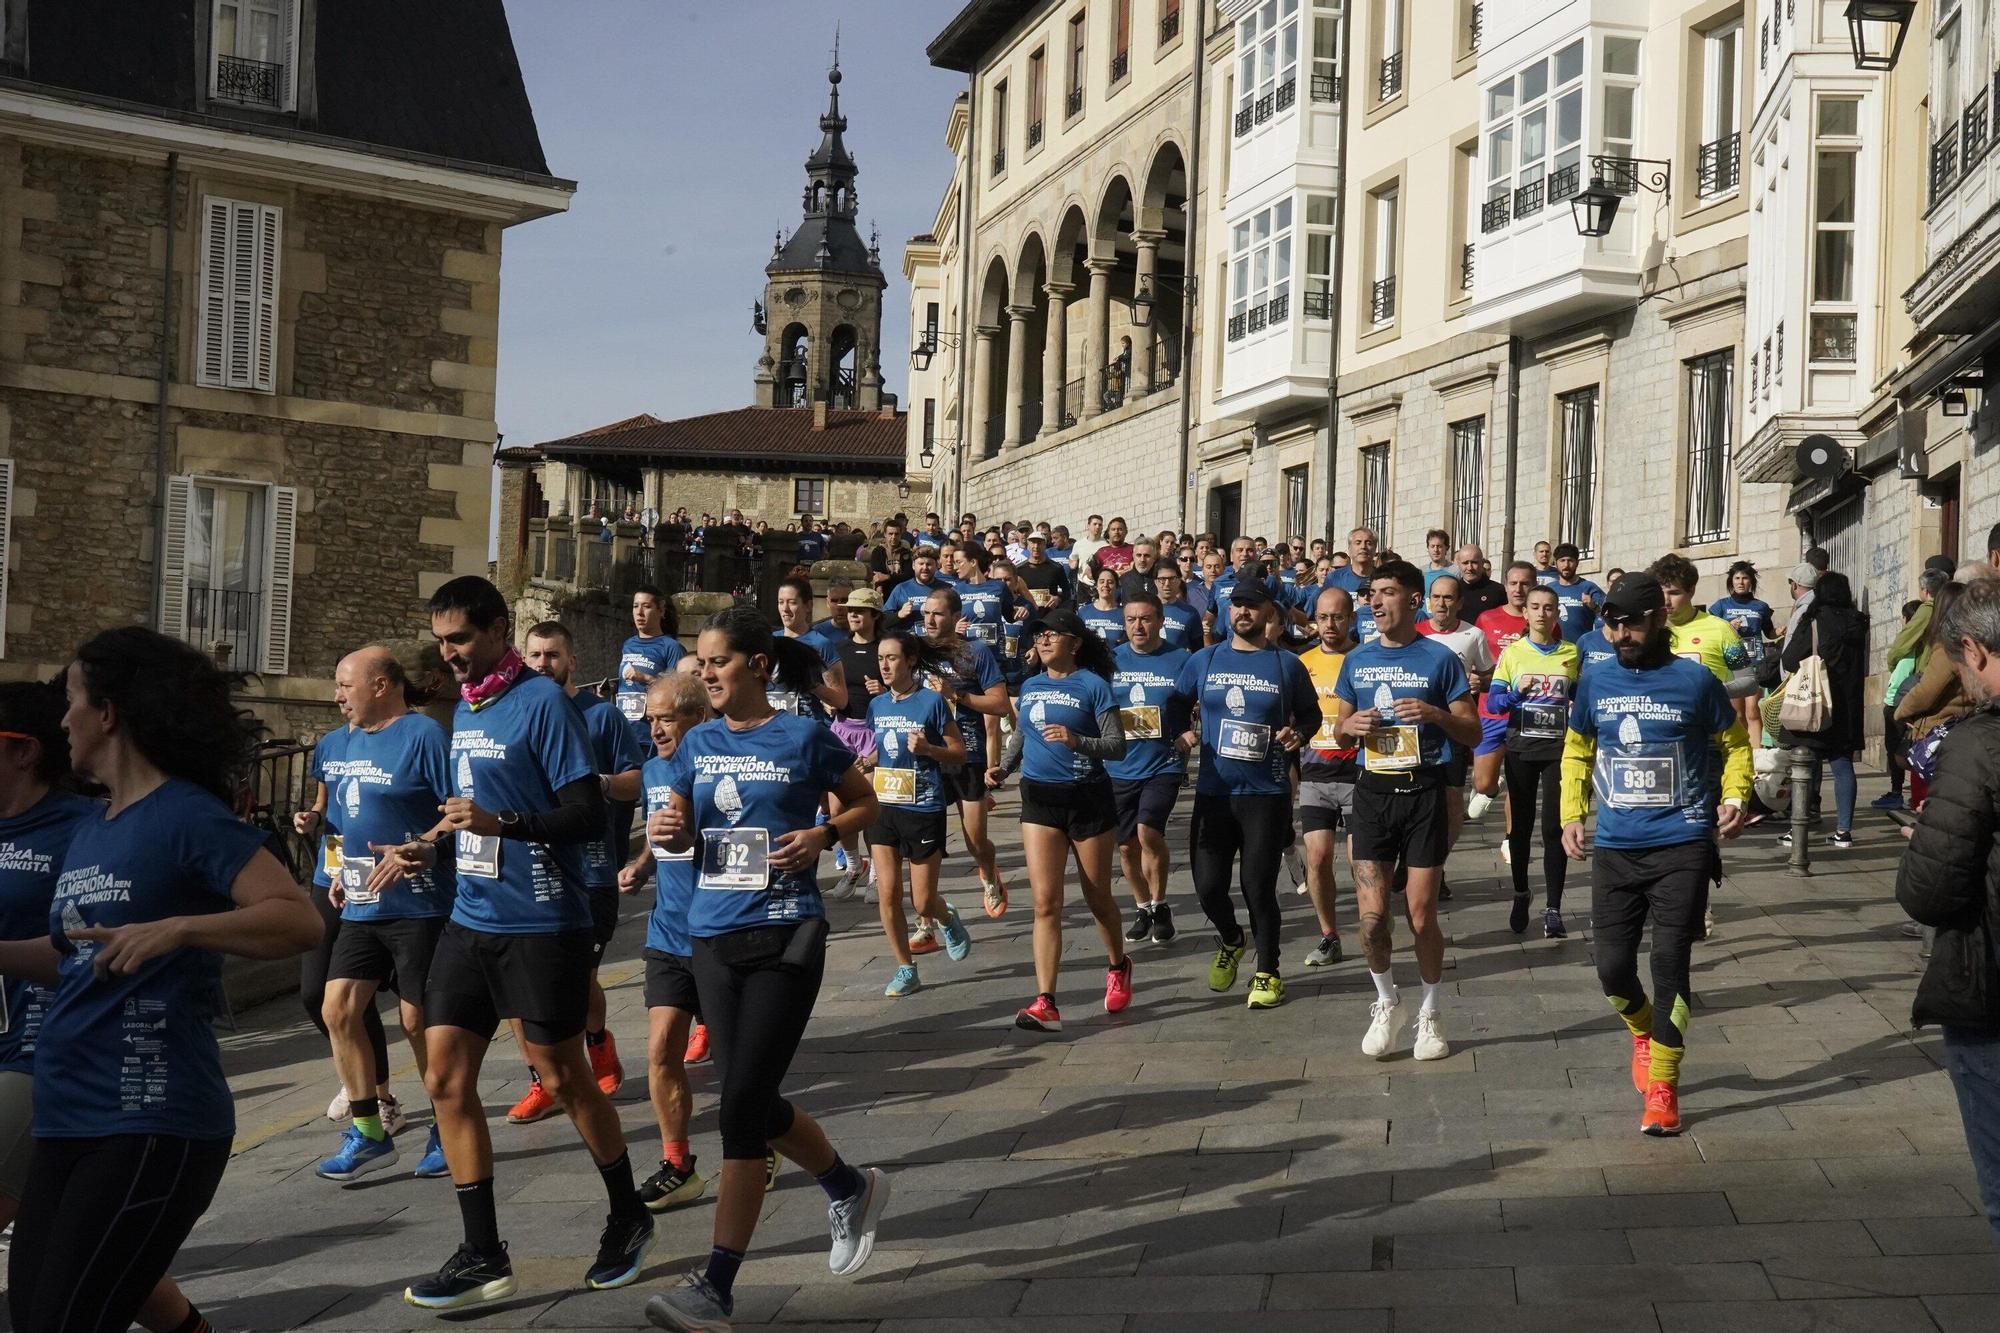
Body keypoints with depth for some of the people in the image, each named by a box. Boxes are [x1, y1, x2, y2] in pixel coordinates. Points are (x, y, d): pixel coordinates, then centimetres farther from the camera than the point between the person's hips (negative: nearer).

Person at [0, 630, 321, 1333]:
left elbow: (300, 920, -21)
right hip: (67, 1118, 9)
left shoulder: (187, 817, -11)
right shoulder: (87, 829, 14)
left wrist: (176, 929, -31)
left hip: (153, 1125, -9)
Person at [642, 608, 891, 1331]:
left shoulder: (804, 738, -4)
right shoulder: (698, 745, 9)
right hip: (713, 937, 6)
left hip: (785, 934, -6)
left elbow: (866, 801, 8)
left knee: (743, 1103, -10)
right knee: (755, 1104, 10)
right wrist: (666, 831, -5)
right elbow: (681, 830, 18)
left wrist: (823, 835, -10)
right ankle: (852, 1188, 38)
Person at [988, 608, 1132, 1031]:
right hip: (1040, 798, 4)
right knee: (1045, 902, -7)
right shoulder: (1030, 687, 9)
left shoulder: (1093, 685, -8)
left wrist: (1076, 740, -28)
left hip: (1087, 797, -3)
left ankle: (1118, 967, 40)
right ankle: (1045, 1003, -11)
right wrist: (1003, 766, 7)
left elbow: (1117, 744, -12)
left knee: (1096, 896, 11)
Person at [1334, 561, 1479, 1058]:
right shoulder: (1357, 660, 9)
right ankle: (1386, 1003, 20)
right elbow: (1342, 723, 20)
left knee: (1421, 914, 1)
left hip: (1424, 793, -3)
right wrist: (1351, 726, -3)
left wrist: (1435, 713, -17)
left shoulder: (1439, 658, -1)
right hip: (1372, 793, 3)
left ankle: (1429, 1014, 20)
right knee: (1372, 916, -5)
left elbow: (1473, 734, 1)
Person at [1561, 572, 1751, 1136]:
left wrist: (1734, 798, -8)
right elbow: (1577, 751, 19)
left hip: (1682, 845, -3)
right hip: (1614, 849, 3)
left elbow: (1734, 744, 9)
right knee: (1612, 967, 2)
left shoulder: (1696, 680, -2)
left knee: (1669, 962, -8)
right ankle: (1645, 1031, 36)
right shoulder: (1596, 681, 6)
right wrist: (1572, 814, 7)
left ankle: (1662, 1088, 2)